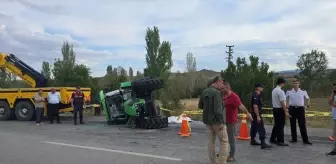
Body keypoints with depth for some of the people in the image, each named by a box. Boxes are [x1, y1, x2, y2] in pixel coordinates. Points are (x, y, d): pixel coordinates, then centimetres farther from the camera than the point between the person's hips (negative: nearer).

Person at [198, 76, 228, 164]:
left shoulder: (204, 92, 8)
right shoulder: (216, 92, -17)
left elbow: (200, 105, 16)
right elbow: (218, 109, -23)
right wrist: (221, 121, -20)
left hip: (207, 120, 8)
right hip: (216, 120, -8)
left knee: (211, 141, 12)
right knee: (224, 141, 4)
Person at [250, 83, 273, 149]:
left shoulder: (256, 95, 13)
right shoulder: (256, 96, -19)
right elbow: (255, 106, -24)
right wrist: (258, 116, -25)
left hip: (255, 114, 11)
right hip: (257, 114, -11)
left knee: (254, 128, 17)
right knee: (261, 129, -11)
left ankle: (253, 141, 26)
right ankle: (263, 144, -12)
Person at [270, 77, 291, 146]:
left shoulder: (274, 90, 11)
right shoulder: (280, 91, -17)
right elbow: (282, 103, -20)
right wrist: (286, 112, -18)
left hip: (275, 109, 9)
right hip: (280, 110, -9)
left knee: (276, 124, 17)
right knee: (281, 126, -1)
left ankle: (272, 139, 24)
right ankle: (280, 141, 5)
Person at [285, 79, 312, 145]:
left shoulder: (303, 92, 3)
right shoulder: (289, 92, 3)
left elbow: (308, 99, 17)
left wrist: (307, 106, 7)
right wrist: (287, 106, 3)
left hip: (300, 109, -1)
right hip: (292, 109, 1)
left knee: (302, 125, 0)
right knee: (293, 125, 7)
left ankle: (305, 140, 6)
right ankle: (294, 139, 18)